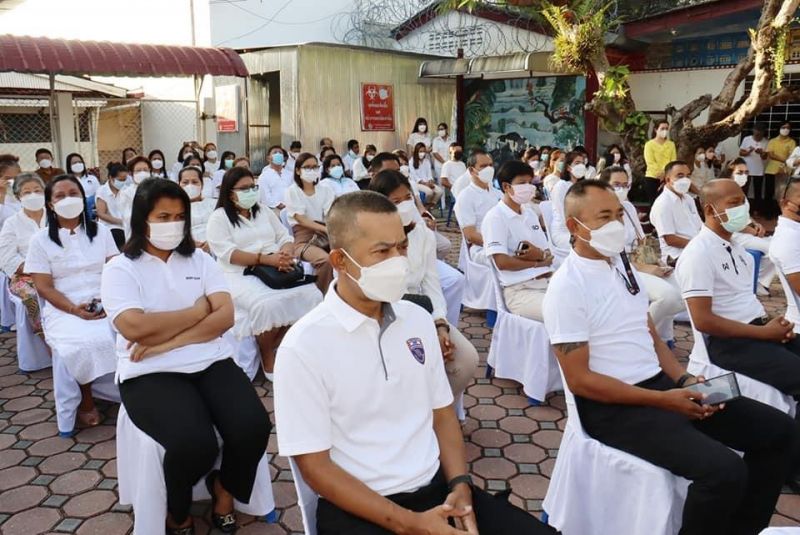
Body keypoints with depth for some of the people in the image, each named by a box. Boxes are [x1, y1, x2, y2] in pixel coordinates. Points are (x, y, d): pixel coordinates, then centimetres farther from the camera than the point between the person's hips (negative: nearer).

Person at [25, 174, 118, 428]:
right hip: (63, 310, -2)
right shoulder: (41, 240, 6)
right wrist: (74, 309, -15)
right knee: (84, 343, -34)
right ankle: (86, 399, -8)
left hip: (105, 305, 2)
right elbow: (44, 287, 0)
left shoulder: (101, 231, 13)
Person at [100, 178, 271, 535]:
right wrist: (199, 309, -6)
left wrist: (166, 341, -13)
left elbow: (225, 317, -1)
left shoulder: (200, 260, 11)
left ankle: (224, 489, 14)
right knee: (194, 445, -29)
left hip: (211, 363, 4)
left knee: (254, 428, -21)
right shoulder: (120, 269, 1)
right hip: (151, 374, -3)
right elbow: (135, 327, -16)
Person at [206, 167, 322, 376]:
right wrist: (266, 259, -23)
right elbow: (228, 254, -12)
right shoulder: (219, 218, 2)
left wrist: (286, 254, -12)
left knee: (311, 295, -21)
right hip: (241, 275, -5)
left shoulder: (264, 211, 20)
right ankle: (268, 357, -10)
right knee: (269, 304, -35)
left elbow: (285, 238, 14)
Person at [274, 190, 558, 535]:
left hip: (438, 488, 5)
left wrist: (459, 485, -5)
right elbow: (314, 466, -11)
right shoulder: (303, 347, -13)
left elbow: (442, 413, 11)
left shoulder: (418, 319, 4)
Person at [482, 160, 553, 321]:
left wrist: (541, 255, -9)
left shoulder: (530, 214, 18)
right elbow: (502, 262, -16)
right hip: (519, 290, -8)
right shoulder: (495, 217, -6)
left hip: (547, 282, 8)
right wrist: (538, 262, -3)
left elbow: (549, 255, 16)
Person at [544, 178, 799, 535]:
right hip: (613, 406, -8)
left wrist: (684, 380, -1)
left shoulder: (622, 264, 11)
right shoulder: (567, 287, -16)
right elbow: (579, 379, -17)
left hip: (661, 384, 9)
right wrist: (662, 400, -18)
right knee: (725, 470, -26)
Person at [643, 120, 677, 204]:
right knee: (654, 203, -3)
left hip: (667, 178, 3)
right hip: (652, 178, -3)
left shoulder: (671, 144, 11)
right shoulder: (649, 144, 0)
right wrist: (661, 172, -18)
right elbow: (650, 163, -9)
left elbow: (673, 161, 3)